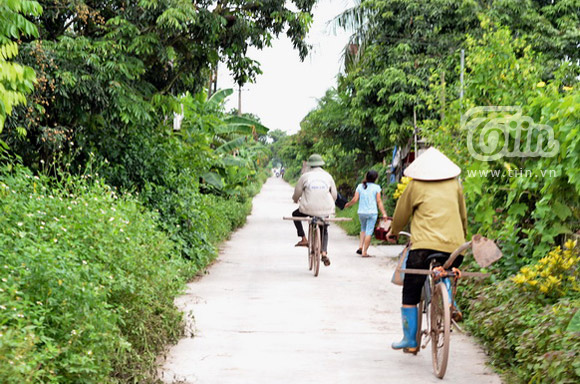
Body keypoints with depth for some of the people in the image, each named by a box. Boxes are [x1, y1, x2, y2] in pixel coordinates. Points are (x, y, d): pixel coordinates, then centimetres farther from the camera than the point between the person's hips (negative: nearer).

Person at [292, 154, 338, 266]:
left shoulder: (305, 176, -3)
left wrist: (295, 199, 28)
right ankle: (324, 253, 7)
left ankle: (303, 239, 19)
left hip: (309, 208, -2)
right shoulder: (328, 176, 3)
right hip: (325, 210, 3)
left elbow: (297, 193, 4)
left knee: (295, 215, 28)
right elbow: (334, 195, 8)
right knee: (324, 231, 25)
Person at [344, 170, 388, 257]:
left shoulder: (360, 186, 3)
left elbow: (355, 200, 1)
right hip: (372, 212, -3)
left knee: (363, 229, 24)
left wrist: (348, 204, 19)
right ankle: (364, 252, 0)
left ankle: (360, 246, 10)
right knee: (369, 232, 1)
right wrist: (384, 213, -5)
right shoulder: (376, 187, -4)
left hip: (361, 212, 3)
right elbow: (379, 201, -6)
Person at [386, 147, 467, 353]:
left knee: (410, 294, 6)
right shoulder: (455, 184, 16)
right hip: (454, 246, 4)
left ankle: (410, 340, 7)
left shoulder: (416, 185, 7)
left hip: (425, 245, -3)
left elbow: (401, 212, 16)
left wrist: (393, 232, 35)